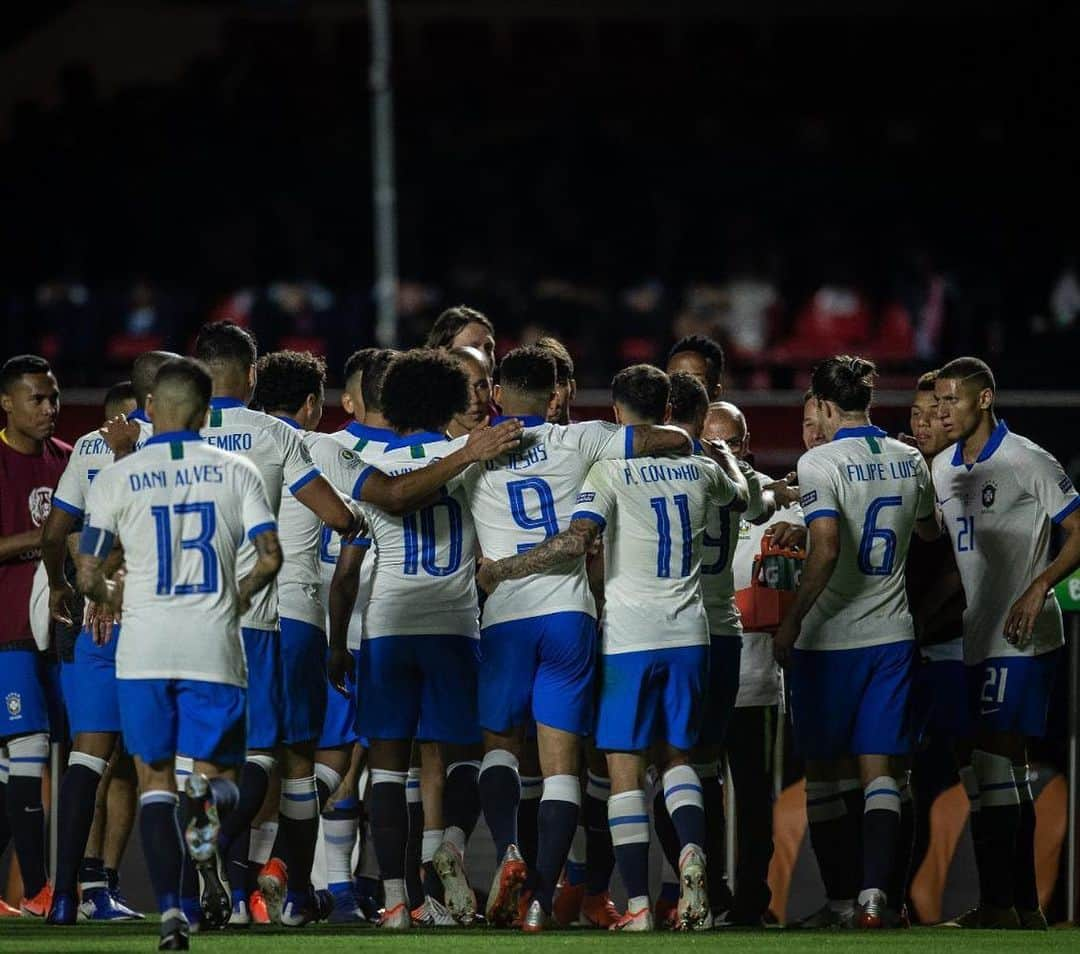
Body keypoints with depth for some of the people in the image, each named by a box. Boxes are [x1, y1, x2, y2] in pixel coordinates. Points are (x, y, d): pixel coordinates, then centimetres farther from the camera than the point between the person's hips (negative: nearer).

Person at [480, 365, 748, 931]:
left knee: (625, 771, -1)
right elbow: (740, 497, 32)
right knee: (678, 757, 17)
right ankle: (692, 852, -11)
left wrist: (500, 570, -11)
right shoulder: (700, 469, 9)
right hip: (688, 635, 4)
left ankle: (638, 904, -7)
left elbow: (576, 540, -20)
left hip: (629, 638, -4)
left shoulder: (610, 470, -7)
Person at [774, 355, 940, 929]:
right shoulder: (910, 462, 5)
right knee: (880, 768, 1)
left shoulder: (819, 463, -12)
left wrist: (792, 622, -15)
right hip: (891, 635, 4)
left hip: (830, 638, -4)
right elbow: (929, 530, 24)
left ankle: (832, 894, 14)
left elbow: (826, 550, -23)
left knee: (820, 767, 11)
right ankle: (874, 893, -12)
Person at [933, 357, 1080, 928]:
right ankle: (1025, 906, 14)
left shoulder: (1028, 463, -10)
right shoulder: (942, 469, 12)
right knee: (1008, 768, 9)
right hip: (975, 638, 8)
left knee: (992, 758, -13)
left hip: (1021, 638, -8)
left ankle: (997, 903, -12)